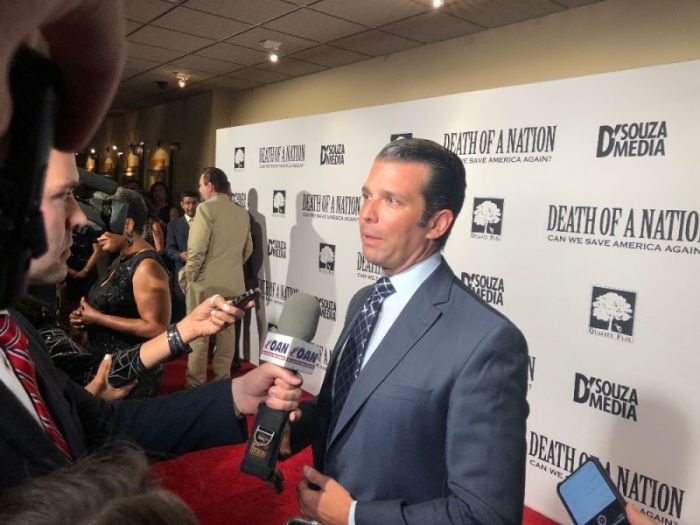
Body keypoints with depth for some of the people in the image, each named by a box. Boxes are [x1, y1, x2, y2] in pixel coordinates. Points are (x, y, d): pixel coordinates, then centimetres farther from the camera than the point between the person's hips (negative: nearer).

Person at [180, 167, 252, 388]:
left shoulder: (206, 208, -11)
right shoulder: (242, 212, 8)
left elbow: (197, 249, -16)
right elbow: (248, 248, 14)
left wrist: (189, 276, -5)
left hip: (206, 281, -6)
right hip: (233, 282, 6)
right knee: (227, 331, 11)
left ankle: (196, 383, 9)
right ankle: (222, 379, 19)